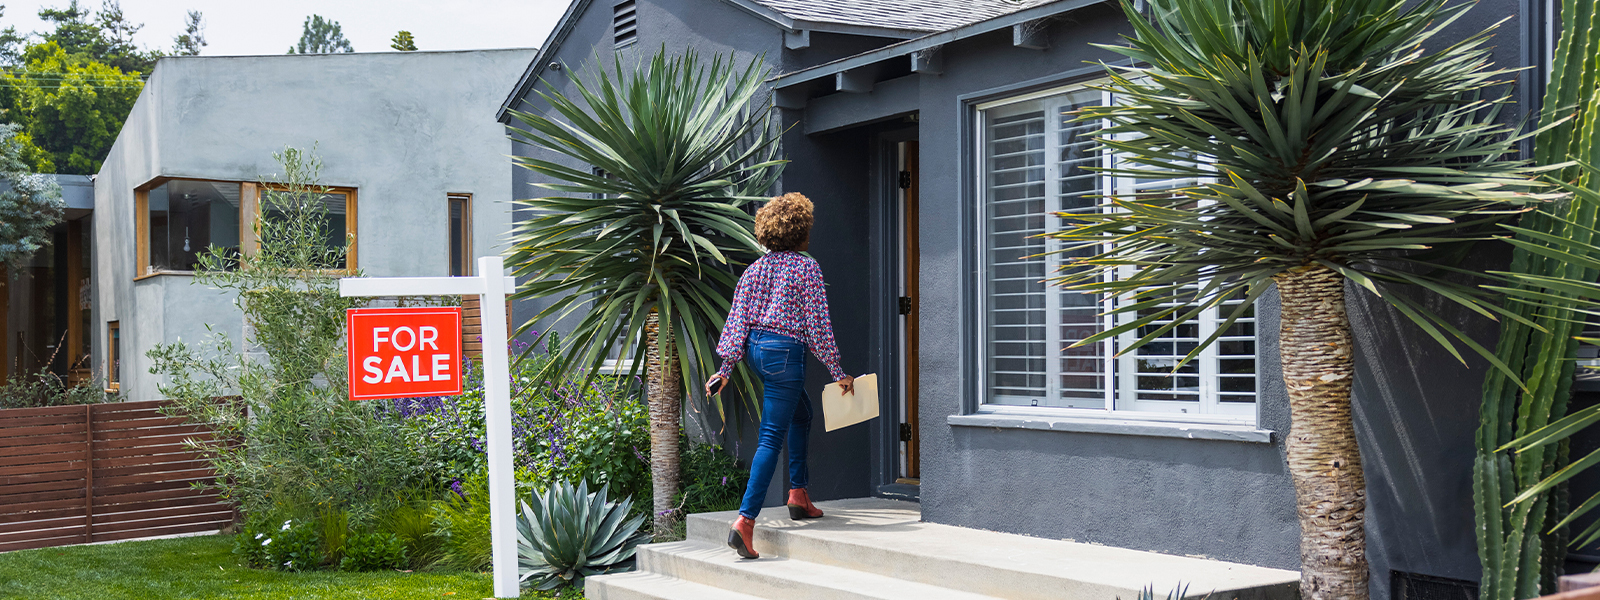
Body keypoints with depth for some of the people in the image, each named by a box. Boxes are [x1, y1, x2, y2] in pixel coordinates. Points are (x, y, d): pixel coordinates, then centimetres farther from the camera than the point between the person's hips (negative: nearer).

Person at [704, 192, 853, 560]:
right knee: (771, 437, -7)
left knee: (801, 412, 27)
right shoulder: (806, 267, -7)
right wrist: (837, 372, -4)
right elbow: (817, 323, -9)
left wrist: (725, 368, 7)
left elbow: (737, 319, 7)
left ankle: (798, 494, 27)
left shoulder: (755, 268, 11)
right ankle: (745, 520, -15)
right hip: (784, 350, -8)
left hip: (755, 349, 8)